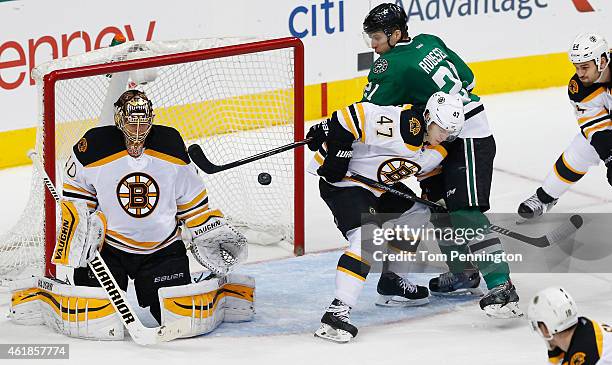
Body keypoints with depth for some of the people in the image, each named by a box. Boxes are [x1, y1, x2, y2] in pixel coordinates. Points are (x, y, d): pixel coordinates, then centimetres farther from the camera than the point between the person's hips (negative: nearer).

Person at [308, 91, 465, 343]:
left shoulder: (438, 152, 1)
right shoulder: (401, 122, -28)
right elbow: (354, 115, -29)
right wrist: (336, 150, -25)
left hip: (378, 185, 10)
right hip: (343, 180, -10)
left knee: (417, 215, 18)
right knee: (367, 238, -26)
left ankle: (390, 283, 28)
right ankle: (336, 312, -30)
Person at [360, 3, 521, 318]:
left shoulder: (392, 66, -17)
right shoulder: (429, 42, 8)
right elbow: (467, 78, 16)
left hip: (467, 140, -10)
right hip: (450, 138, 10)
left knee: (465, 212, -17)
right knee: (435, 204, 15)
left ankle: (502, 287, -22)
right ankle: (463, 274, 25)